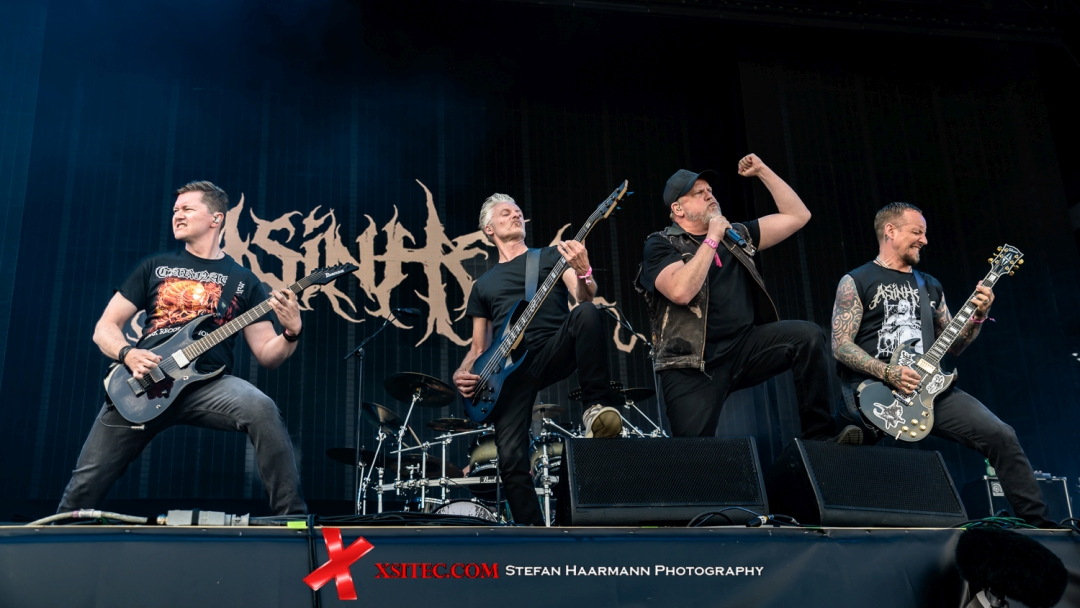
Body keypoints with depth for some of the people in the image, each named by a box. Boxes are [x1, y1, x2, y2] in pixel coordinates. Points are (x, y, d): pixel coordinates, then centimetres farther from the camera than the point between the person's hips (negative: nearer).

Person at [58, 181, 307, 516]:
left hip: (207, 382, -2)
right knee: (86, 484, 1)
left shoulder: (243, 281, 11)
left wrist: (291, 333, -15)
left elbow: (266, 354, 7)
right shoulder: (155, 266, 15)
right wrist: (128, 353, -9)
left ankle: (293, 519, -28)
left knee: (261, 410, -33)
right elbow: (104, 327, 13)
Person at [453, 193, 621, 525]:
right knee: (511, 459, -15)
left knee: (586, 313, -34)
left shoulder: (550, 256, 18)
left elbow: (584, 297, 0)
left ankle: (597, 406, -26)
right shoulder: (483, 285, 24)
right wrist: (462, 373, 2)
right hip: (512, 366, 2)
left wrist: (583, 273, -23)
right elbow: (479, 347, 23)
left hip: (555, 350, -1)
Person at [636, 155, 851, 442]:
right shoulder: (661, 244, -1)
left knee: (808, 335, -20)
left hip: (744, 348, 5)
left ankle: (820, 436, -13)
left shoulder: (737, 235, 15)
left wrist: (763, 171, 13)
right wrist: (711, 239, -14)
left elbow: (797, 216, 16)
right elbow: (680, 291, -21)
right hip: (693, 364, -4)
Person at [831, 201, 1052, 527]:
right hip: (873, 387, -4)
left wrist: (977, 317, 3)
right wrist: (888, 373, -18)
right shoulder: (856, 282, 3)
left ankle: (1038, 521, 1)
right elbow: (841, 345, -6)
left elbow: (952, 346, 21)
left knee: (1000, 435, -9)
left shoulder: (930, 286, 22)